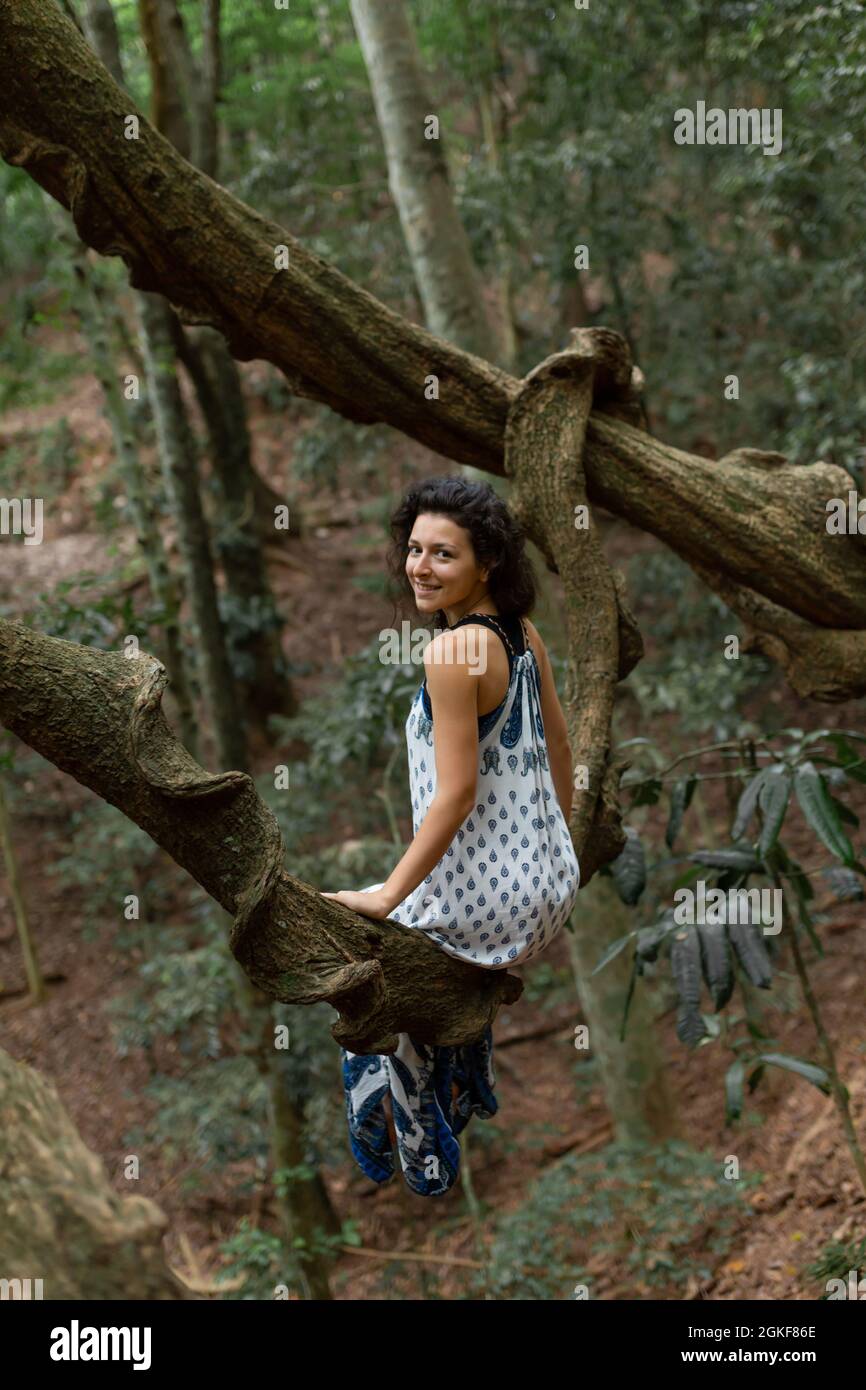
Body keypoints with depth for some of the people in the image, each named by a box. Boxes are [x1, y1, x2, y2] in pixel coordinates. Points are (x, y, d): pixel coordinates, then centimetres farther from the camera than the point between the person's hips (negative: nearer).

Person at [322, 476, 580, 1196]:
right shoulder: (524, 635, 3)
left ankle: (422, 1161, 28)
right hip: (549, 887, 8)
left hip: (487, 899, -8)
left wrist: (387, 895, -19)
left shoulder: (454, 652, -22)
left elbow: (457, 793, -24)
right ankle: (467, 1092, 54)